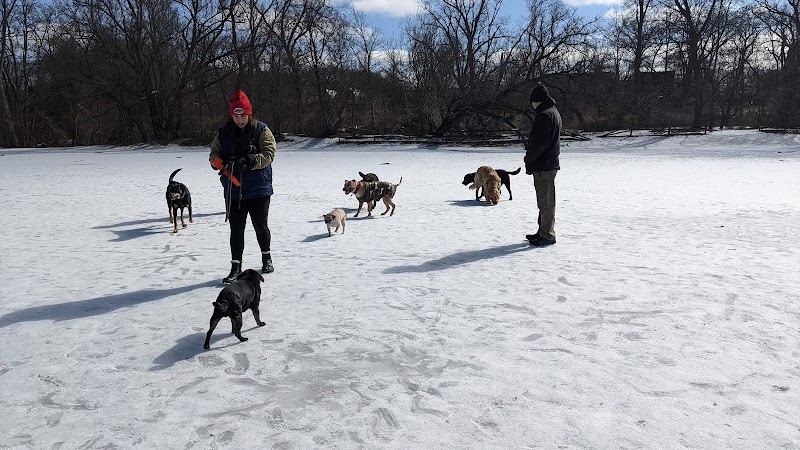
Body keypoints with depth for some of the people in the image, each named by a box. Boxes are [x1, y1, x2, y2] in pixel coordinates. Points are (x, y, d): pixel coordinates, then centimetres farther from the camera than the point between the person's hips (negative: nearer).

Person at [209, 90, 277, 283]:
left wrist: (249, 161, -28)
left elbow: (268, 154, -12)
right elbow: (213, 153, 11)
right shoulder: (223, 133, 7)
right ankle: (236, 267, 14)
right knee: (236, 229, 6)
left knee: (261, 226, 9)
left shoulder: (262, 130, -3)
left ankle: (266, 257, 33)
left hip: (258, 189, -2)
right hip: (233, 191, 3)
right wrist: (218, 161, -13)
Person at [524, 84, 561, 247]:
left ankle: (547, 235, 2)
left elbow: (539, 143, -22)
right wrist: (531, 158, 17)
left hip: (543, 166, -11)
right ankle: (543, 232, 26)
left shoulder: (544, 115, -17)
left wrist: (529, 160, -10)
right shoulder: (554, 113, 16)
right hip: (550, 164, 11)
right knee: (545, 201, 17)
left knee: (545, 202, -4)